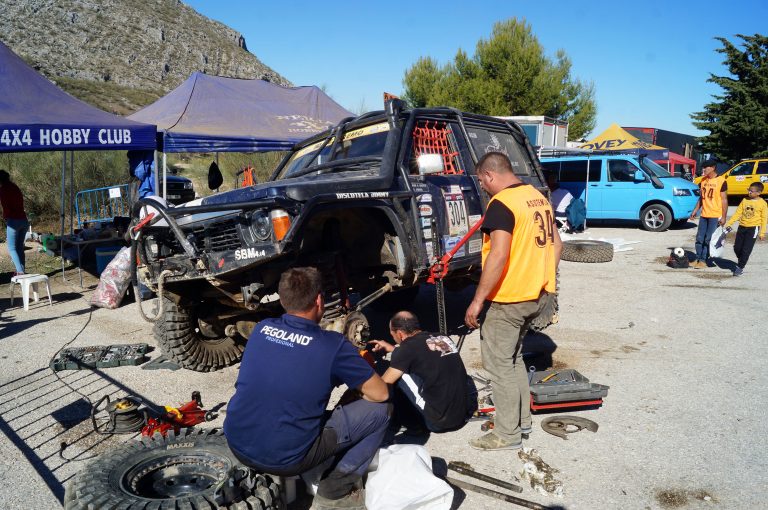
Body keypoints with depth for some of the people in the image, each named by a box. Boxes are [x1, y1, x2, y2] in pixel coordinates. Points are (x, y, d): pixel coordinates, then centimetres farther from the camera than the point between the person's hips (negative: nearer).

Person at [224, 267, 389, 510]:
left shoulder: (261, 329, 1)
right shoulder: (334, 345, -14)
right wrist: (358, 379, 18)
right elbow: (380, 394, -4)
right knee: (380, 410, 3)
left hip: (237, 444, 6)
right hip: (284, 459, -6)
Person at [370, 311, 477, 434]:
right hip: (469, 412, 7)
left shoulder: (407, 347, -8)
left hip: (441, 422, -7)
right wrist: (391, 348, 35)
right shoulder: (443, 338, 11)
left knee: (399, 372, 1)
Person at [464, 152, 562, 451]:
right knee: (513, 356, 22)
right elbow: (556, 244, 16)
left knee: (498, 363, 3)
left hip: (510, 298, -9)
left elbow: (498, 256, -25)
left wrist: (477, 300, -22)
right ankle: (522, 420, 31)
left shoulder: (501, 203, -17)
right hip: (539, 295, 9)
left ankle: (508, 435, 11)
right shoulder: (538, 197, 11)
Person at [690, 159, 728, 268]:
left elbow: (724, 200, -9)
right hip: (704, 215, 6)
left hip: (715, 216, -6)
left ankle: (704, 260, 4)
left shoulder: (721, 181, -9)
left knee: (709, 239, -2)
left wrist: (724, 217, -12)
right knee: (699, 238, 7)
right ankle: (698, 259, 15)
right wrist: (695, 210, 12)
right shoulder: (703, 180, 9)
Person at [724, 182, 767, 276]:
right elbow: (738, 213, 8)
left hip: (753, 229, -4)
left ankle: (740, 267, 5)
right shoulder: (745, 200, 5)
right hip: (742, 227, 5)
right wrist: (729, 223, 2)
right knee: (737, 248, 8)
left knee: (746, 250, -4)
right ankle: (741, 261, 32)